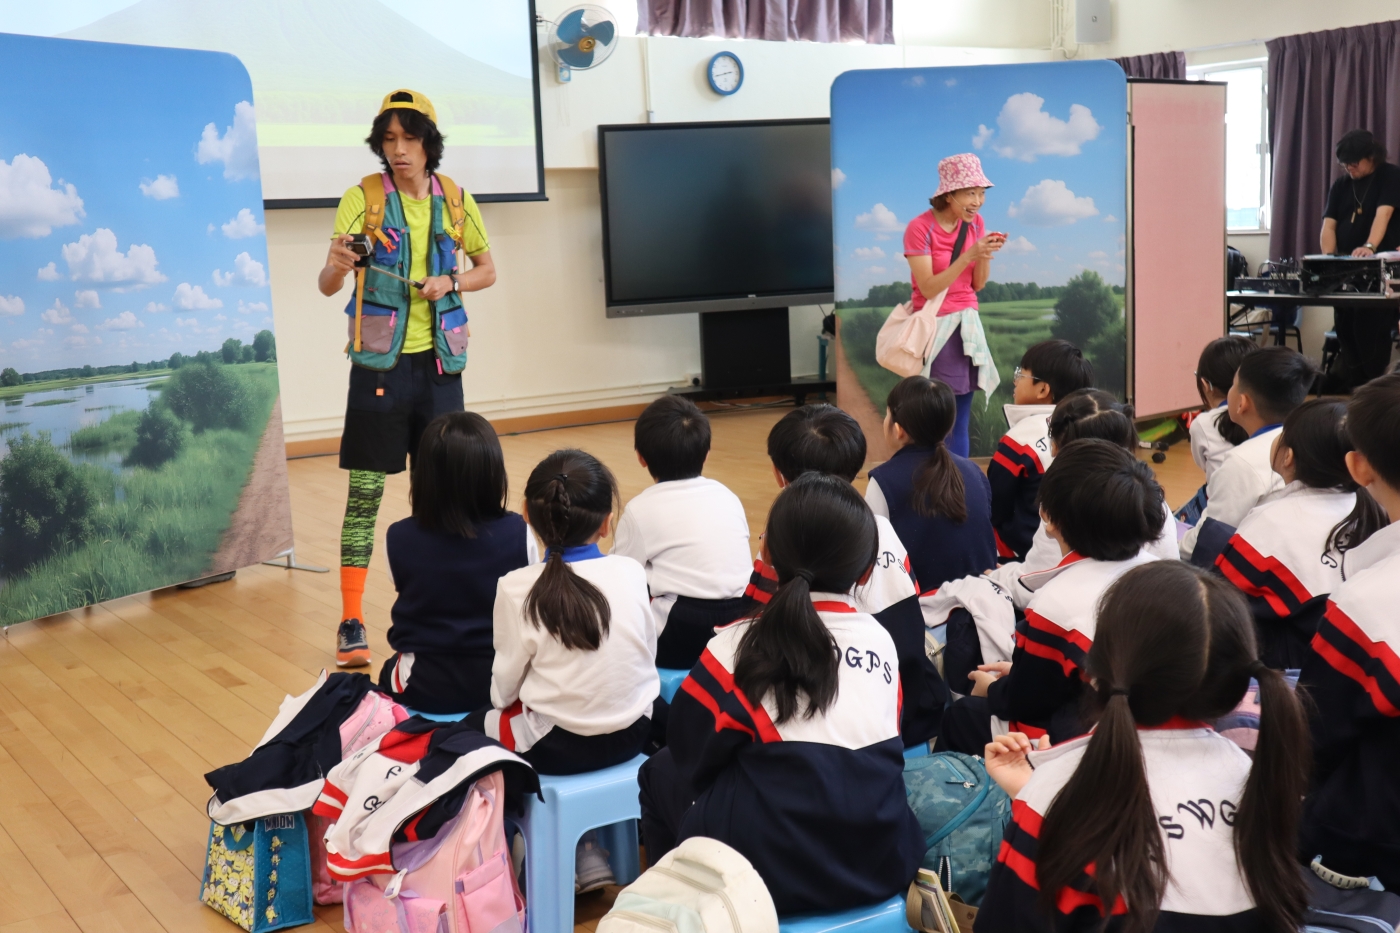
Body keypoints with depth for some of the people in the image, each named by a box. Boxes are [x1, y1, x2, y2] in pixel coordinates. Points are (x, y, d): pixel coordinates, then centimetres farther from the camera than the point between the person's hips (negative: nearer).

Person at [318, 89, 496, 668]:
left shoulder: (455, 200, 4)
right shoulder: (362, 198, -5)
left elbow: (487, 269, 16)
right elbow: (327, 285, -10)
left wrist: (452, 282, -5)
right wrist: (338, 265, -33)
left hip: (438, 361, 3)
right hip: (380, 363, -3)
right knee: (365, 491, -3)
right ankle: (351, 622, 2)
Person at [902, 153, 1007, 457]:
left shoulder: (975, 222, 5)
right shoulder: (920, 228, -13)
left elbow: (978, 284, 7)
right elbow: (928, 289, -18)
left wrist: (986, 254, -11)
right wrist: (969, 254, -25)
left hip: (967, 324, 6)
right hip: (934, 328, -6)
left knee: (961, 420, 7)